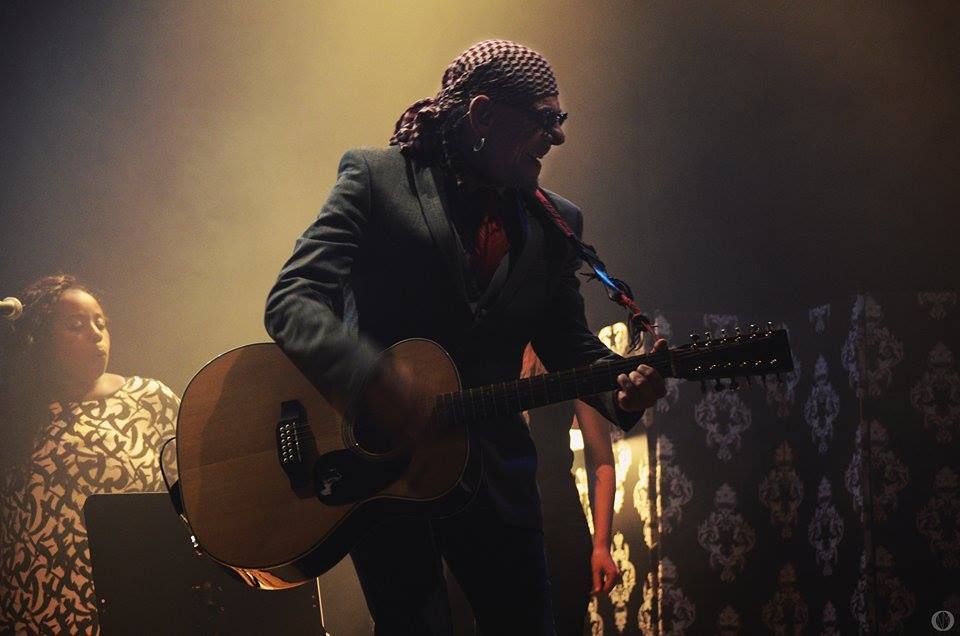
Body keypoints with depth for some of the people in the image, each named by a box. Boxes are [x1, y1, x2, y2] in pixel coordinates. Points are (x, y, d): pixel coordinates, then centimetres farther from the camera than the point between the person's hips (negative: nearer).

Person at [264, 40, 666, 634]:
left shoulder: (556, 222, 8)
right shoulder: (376, 177, -5)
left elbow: (570, 344, 13)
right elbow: (292, 302, -14)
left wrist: (622, 390, -10)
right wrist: (373, 377, -32)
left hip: (493, 467, 4)